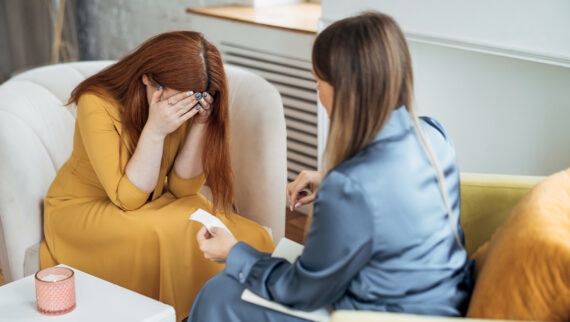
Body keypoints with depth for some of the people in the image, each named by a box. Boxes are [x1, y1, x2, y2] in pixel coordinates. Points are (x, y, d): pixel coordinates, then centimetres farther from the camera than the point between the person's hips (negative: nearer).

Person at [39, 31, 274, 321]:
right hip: (82, 210, -4)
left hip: (153, 205, 5)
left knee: (250, 239, -16)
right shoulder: (98, 104, -24)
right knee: (168, 239, -33)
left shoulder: (186, 107, -11)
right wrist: (155, 131, -35)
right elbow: (128, 198, -24)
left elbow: (182, 187, -9)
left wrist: (200, 125, -22)